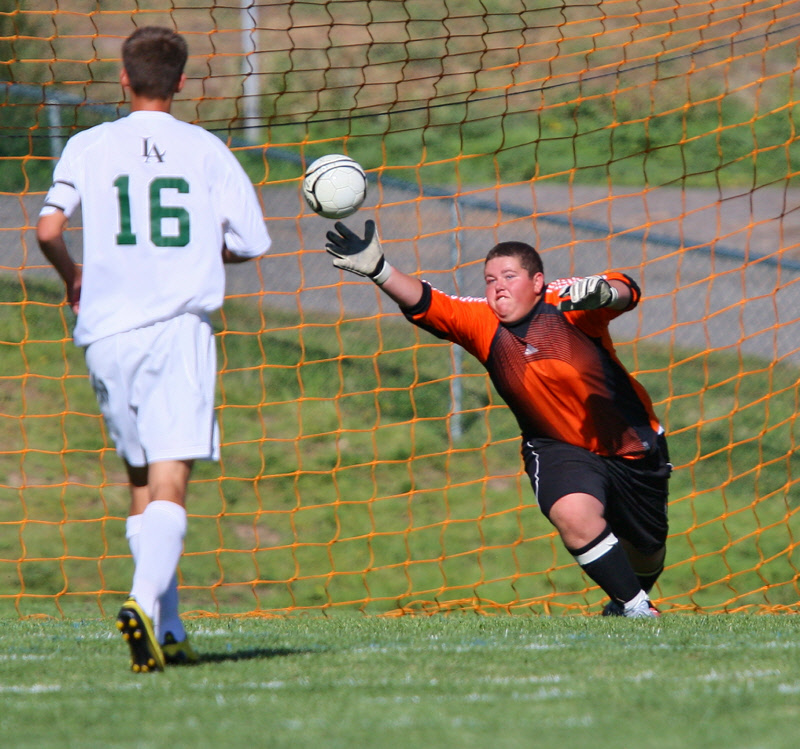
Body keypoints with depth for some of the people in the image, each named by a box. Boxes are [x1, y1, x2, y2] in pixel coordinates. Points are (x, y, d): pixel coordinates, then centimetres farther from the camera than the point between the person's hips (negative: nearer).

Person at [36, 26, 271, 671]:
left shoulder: (89, 146, 6)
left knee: (142, 484, 14)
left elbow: (49, 227, -6)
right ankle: (146, 600, -33)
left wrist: (72, 276, 15)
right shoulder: (206, 149, 5)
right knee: (170, 485, -9)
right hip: (180, 325, -2)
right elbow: (249, 242, 5)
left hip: (107, 331, 2)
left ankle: (167, 631, 14)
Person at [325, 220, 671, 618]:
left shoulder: (565, 303, -20)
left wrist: (604, 291, -57)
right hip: (557, 447, 1)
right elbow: (424, 303, -23)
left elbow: (626, 292, -34)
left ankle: (632, 597, 52)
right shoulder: (483, 323, -12)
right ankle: (636, 608, -12)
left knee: (647, 550, 15)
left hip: (634, 444, -1)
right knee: (574, 514, -31)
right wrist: (377, 269, -40)